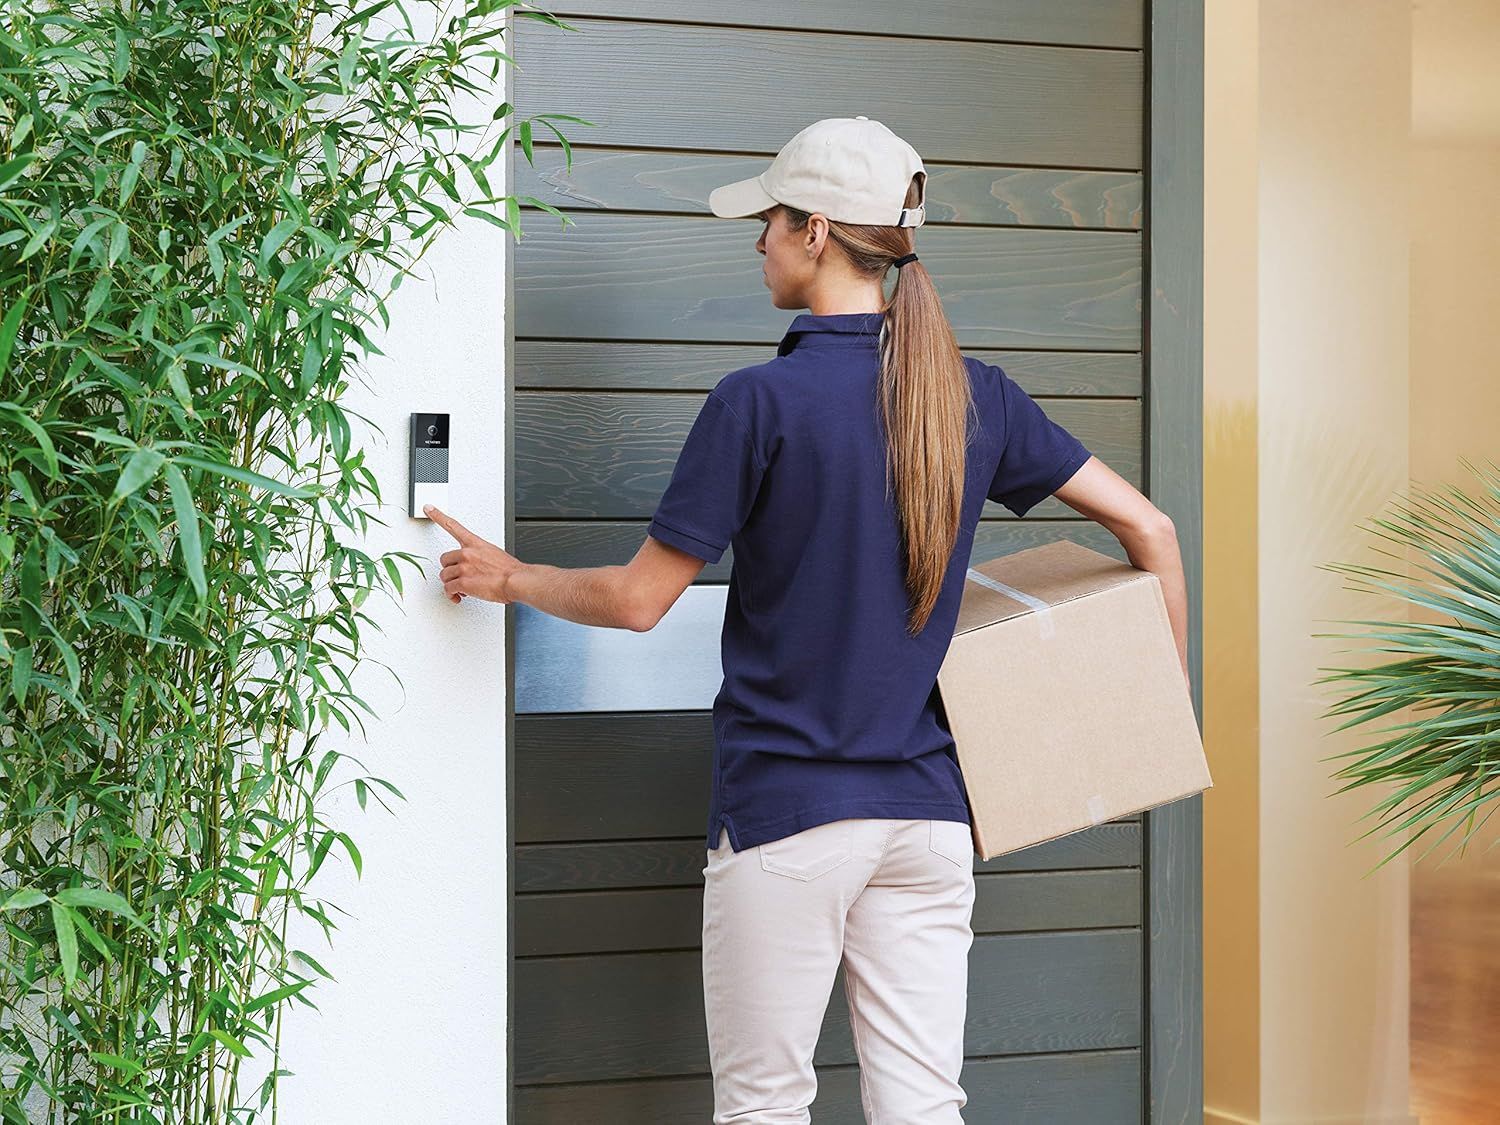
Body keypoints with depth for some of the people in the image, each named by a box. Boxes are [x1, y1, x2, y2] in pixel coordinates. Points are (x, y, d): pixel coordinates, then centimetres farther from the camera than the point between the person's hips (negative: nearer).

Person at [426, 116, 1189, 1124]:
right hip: (930, 807, 5)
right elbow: (1149, 528, 7)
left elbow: (639, 599, -6)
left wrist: (508, 578, 11)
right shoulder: (974, 395, 4)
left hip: (785, 811, -5)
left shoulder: (759, 401, -12)